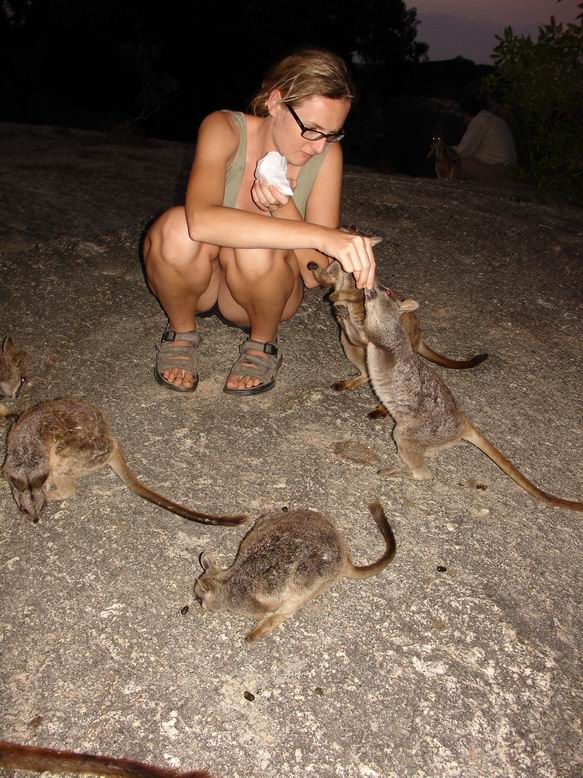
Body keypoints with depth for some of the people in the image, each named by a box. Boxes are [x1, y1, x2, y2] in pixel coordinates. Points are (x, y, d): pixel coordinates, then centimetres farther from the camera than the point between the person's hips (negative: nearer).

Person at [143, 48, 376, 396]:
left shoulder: (326, 155, -18)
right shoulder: (224, 129, -23)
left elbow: (316, 274, -19)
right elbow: (201, 220, -44)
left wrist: (285, 209, -38)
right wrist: (321, 236, -51)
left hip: (259, 286, 1)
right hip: (194, 278, 0)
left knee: (256, 245, -33)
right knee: (179, 226, -33)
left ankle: (263, 344, -3)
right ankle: (182, 332, -3)